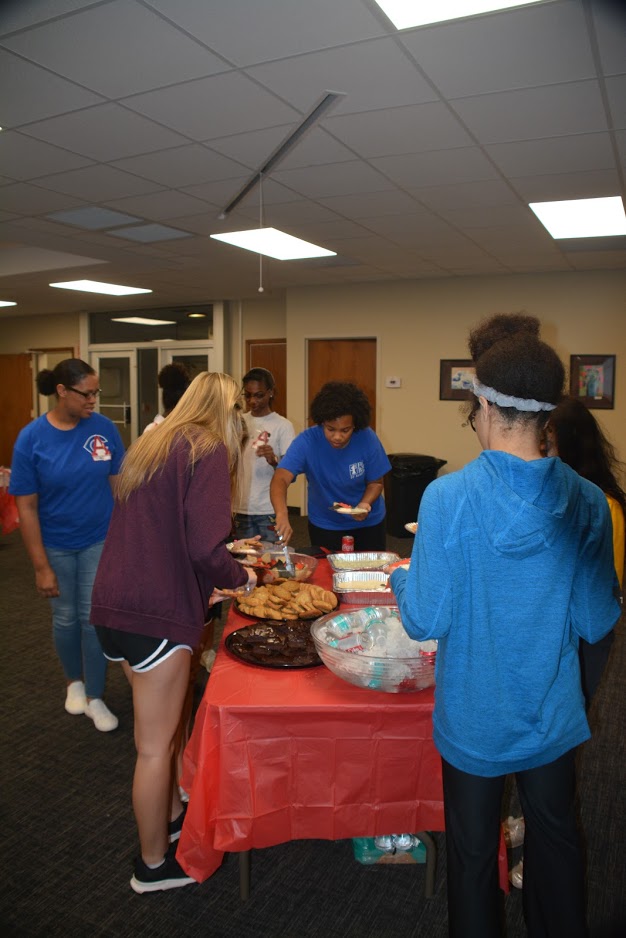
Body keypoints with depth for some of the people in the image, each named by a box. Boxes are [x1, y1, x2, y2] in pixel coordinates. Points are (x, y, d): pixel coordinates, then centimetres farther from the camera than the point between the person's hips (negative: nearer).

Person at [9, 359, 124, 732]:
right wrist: (41, 566, -11)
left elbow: (119, 485, -3)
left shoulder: (105, 428, -12)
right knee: (66, 618, 16)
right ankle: (74, 681, 42)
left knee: (94, 617, 4)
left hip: (100, 540, 0)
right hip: (56, 546, 0)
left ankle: (95, 697, 23)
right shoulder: (31, 438, -15)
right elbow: (26, 508, -12)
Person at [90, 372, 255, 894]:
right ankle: (154, 866, 27)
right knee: (156, 746, 9)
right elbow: (205, 548, -21)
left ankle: (172, 814, 45)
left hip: (112, 604, 9)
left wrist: (205, 589, 23)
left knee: (157, 728, 26)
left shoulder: (151, 446, 15)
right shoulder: (208, 450, -11)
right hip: (155, 613, -9)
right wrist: (241, 577, 0)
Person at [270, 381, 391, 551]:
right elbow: (280, 479, -37)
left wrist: (365, 504, -29)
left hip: (368, 524, 1)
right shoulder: (307, 441, -25)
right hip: (324, 527, -1)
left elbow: (375, 482, -8)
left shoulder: (367, 439, -20)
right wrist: (282, 515, -55)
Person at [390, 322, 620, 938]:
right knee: (555, 839, 27)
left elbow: (427, 620, -19)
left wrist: (402, 580, 1)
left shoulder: (449, 497, -24)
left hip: (473, 720, -3)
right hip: (554, 717, 3)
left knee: (473, 852, 20)